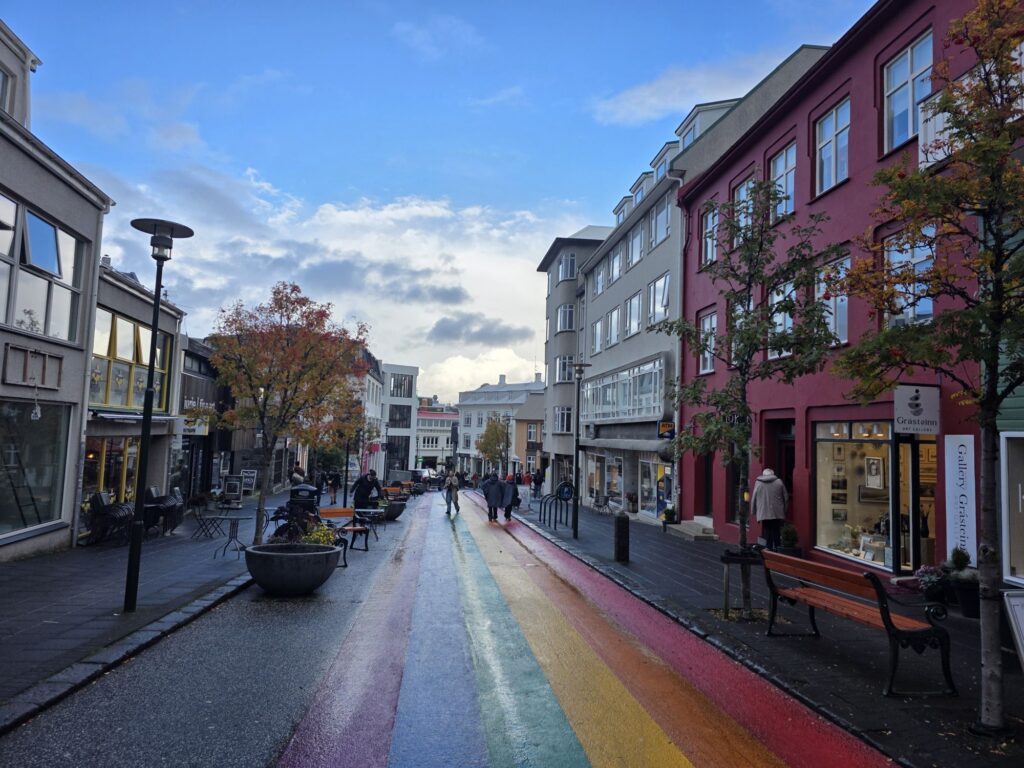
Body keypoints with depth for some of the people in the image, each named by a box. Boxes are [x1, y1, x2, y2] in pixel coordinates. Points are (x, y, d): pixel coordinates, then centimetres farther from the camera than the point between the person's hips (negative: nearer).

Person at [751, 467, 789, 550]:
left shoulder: (758, 483, 3)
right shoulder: (779, 482, 3)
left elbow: (753, 498, 4)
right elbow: (786, 497, 6)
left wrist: (753, 511, 13)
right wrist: (784, 510, 15)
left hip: (764, 513, 0)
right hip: (777, 513, 0)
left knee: (767, 531, 6)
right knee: (776, 531, 8)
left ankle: (769, 549, 5)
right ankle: (777, 548, 9)